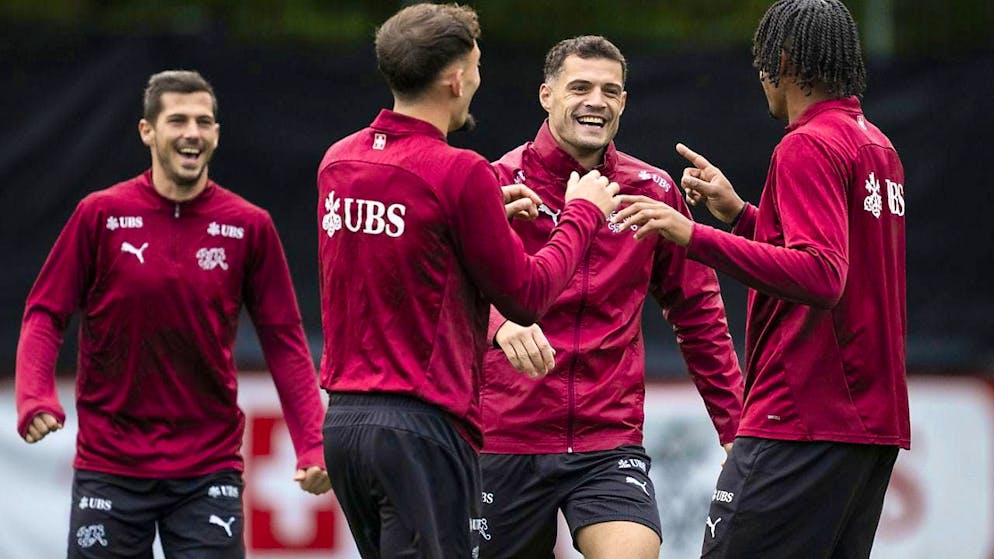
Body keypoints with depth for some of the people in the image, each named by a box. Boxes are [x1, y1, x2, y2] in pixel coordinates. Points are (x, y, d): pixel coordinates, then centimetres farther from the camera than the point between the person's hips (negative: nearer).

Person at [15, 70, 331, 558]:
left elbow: (282, 339, 3)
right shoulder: (100, 215, -1)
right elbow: (45, 315, 1)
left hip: (210, 468, 0)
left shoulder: (249, 226, 1)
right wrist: (35, 399, -17)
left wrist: (310, 445, -6)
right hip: (109, 468, 0)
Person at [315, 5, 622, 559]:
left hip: (343, 417, 8)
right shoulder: (460, 172, -14)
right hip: (423, 425, -8)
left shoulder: (338, 161, 8)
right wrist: (582, 214, 8)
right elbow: (527, 296, -6)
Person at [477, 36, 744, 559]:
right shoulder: (501, 182, -4)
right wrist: (501, 324, -41)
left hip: (610, 443, 1)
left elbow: (697, 313, 14)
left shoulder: (653, 191, 7)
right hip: (506, 441, -1)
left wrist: (735, 427, 11)